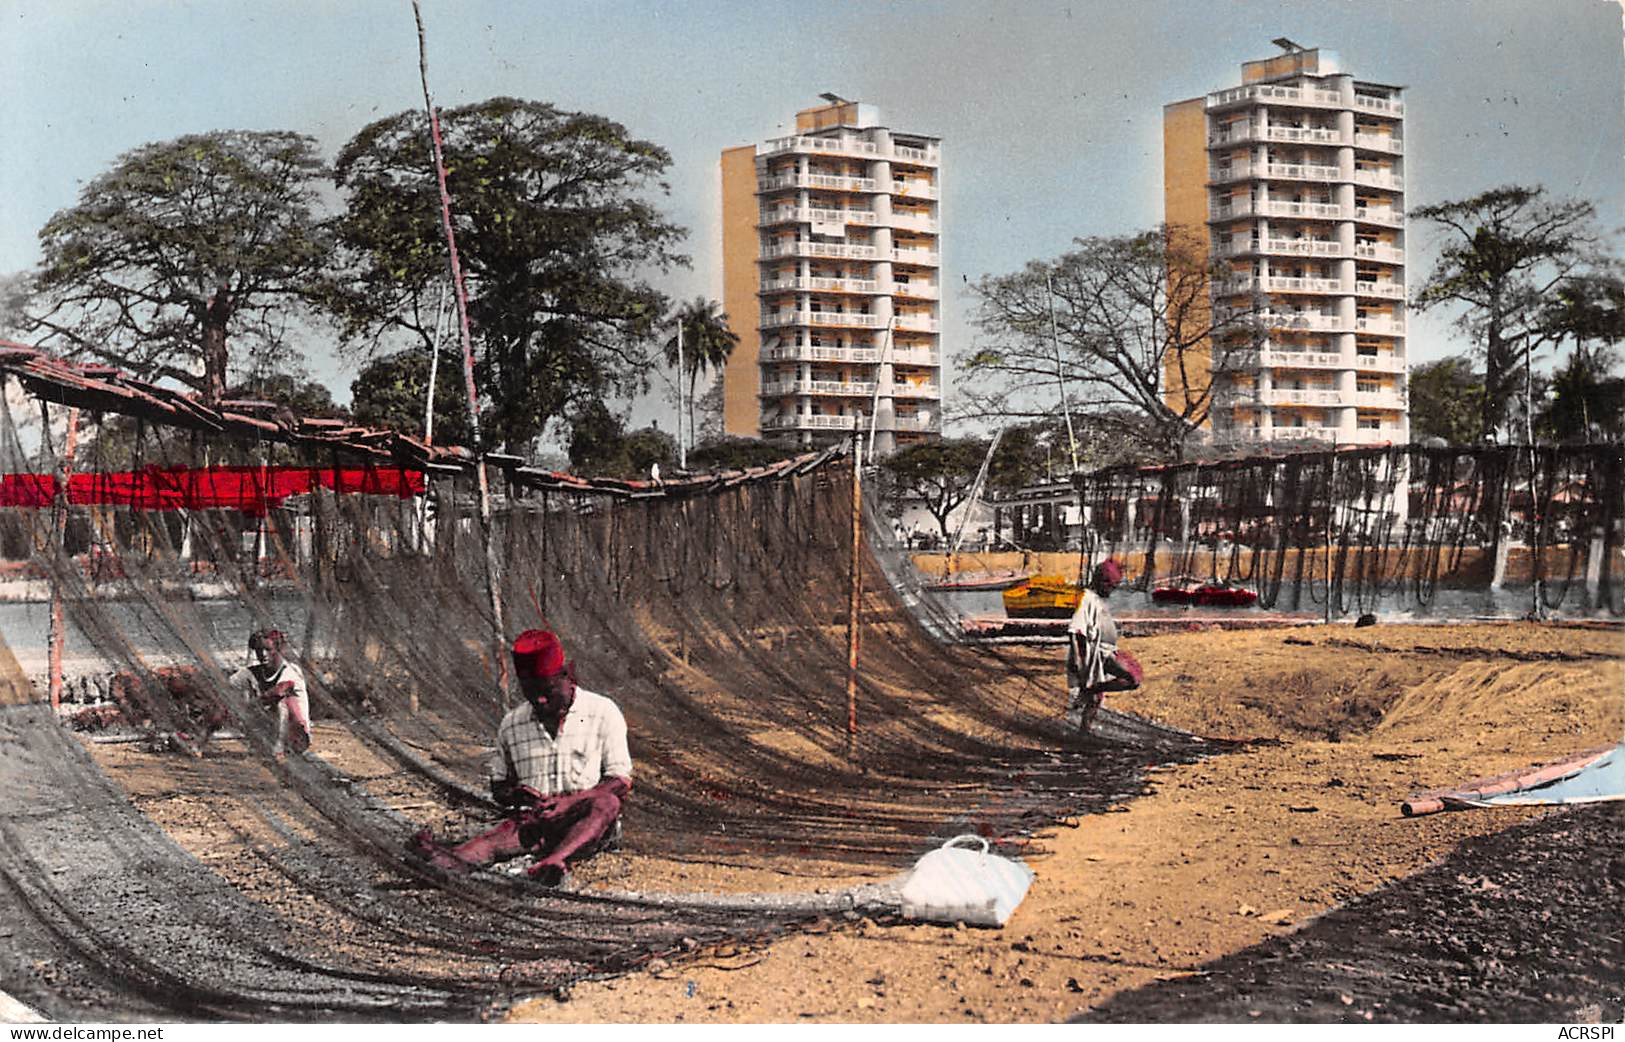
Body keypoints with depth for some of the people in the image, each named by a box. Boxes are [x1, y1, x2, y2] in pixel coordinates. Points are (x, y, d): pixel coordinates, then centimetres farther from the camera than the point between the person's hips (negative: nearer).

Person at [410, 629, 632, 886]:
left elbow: (621, 784, -4)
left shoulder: (602, 713, 1)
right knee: (509, 830, -31)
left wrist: (570, 802, -19)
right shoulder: (512, 724, 12)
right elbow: (498, 787, 20)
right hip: (536, 818, 2)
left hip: (589, 825, -2)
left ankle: (555, 862, -61)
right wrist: (515, 795, -6)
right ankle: (456, 859, -63)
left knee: (606, 803, -36)